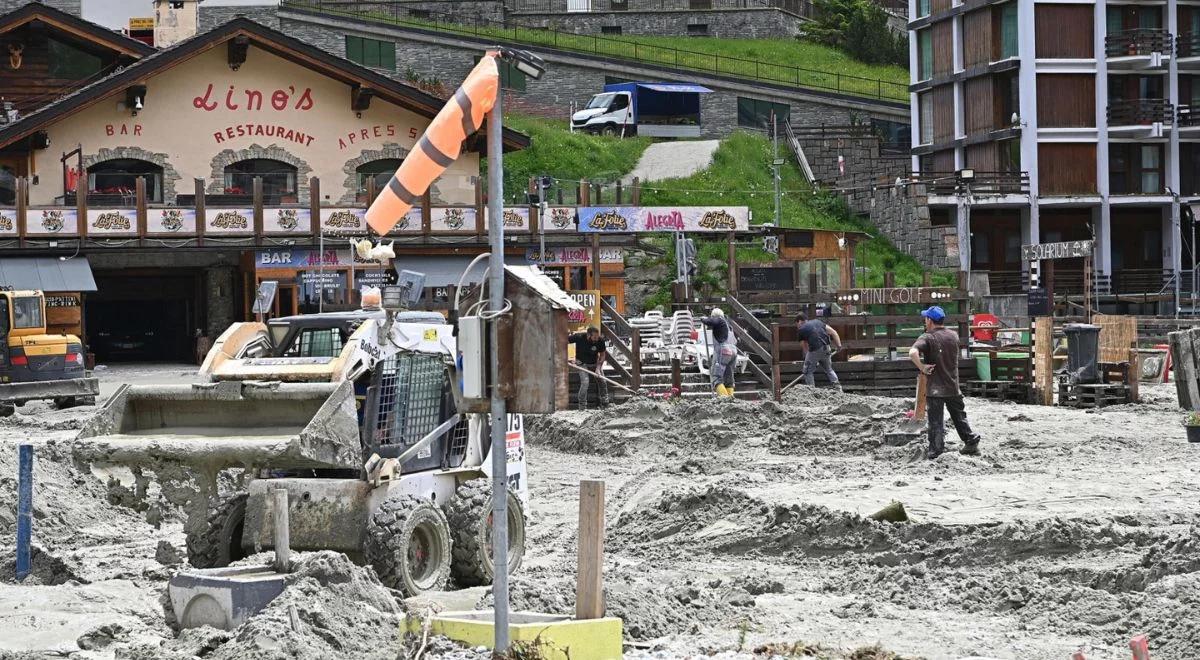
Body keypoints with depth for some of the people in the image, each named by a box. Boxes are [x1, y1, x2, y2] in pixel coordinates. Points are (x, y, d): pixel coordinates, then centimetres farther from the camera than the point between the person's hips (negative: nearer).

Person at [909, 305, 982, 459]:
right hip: (953, 387, 5)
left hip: (934, 388, -5)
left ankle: (935, 451, 0)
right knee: (959, 417, 19)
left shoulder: (927, 338, -14)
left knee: (936, 422, 0)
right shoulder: (954, 335, 3)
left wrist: (922, 367, -19)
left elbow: (913, 353, -32)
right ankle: (971, 444, 26)